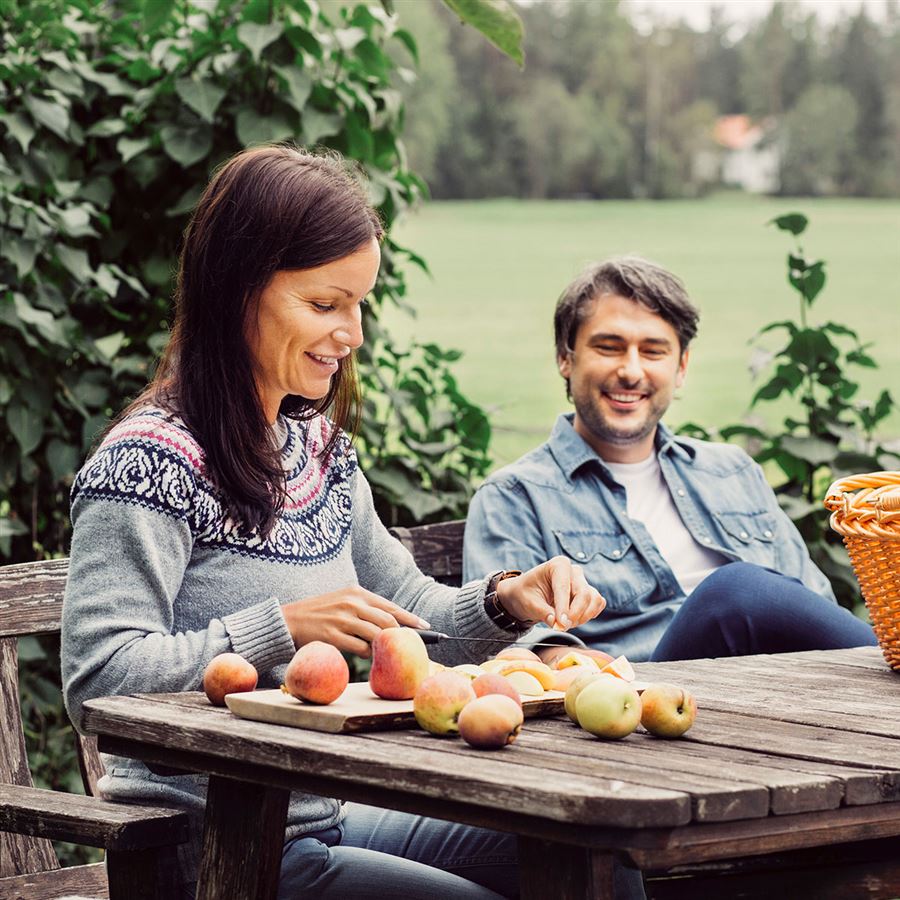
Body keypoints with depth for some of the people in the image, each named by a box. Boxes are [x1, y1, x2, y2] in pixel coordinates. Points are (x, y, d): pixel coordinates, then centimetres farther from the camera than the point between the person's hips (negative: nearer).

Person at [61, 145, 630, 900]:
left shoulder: (320, 447, 14)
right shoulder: (151, 462, -14)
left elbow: (405, 613, 21)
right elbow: (95, 680, -21)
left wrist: (505, 602, 1)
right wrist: (285, 628, -25)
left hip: (335, 817, 8)